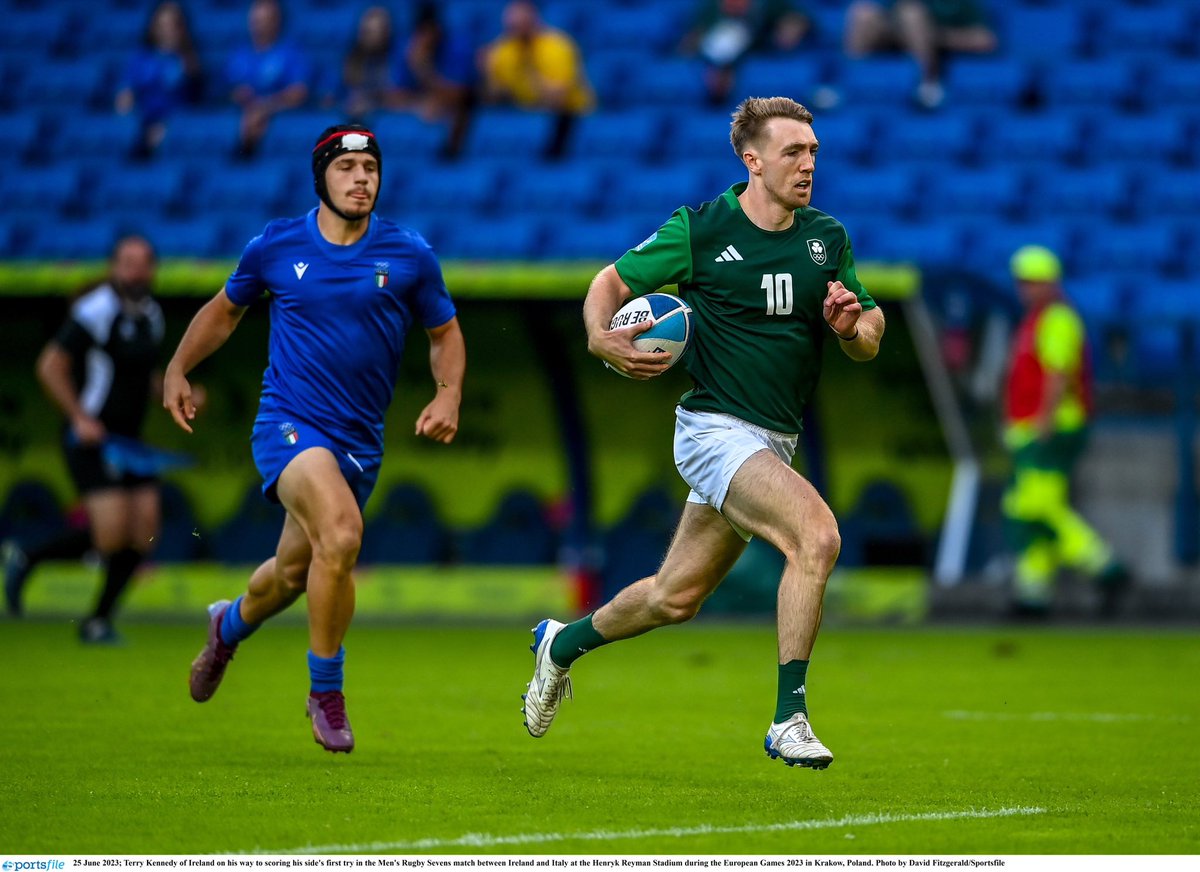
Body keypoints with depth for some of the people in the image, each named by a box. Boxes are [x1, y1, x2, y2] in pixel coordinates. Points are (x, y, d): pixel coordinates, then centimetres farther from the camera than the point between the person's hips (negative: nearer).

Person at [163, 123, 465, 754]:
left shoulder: (409, 255, -1)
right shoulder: (276, 246, -2)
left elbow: (445, 333, 12)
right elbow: (225, 308, 17)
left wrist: (448, 394, -5)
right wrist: (178, 368, 7)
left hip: (360, 441, 3)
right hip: (287, 422, -3)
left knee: (295, 571, 14)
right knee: (341, 531, -28)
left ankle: (230, 624, 52)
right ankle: (325, 692, -12)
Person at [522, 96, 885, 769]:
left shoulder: (828, 239, 5)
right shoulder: (701, 230, -8)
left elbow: (868, 339, 12)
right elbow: (612, 281, 2)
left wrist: (851, 326, -12)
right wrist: (601, 338, -18)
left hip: (773, 444, 6)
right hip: (717, 428, -6)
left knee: (676, 597, 14)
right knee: (818, 535, -28)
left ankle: (564, 644, 41)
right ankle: (789, 718, -21)